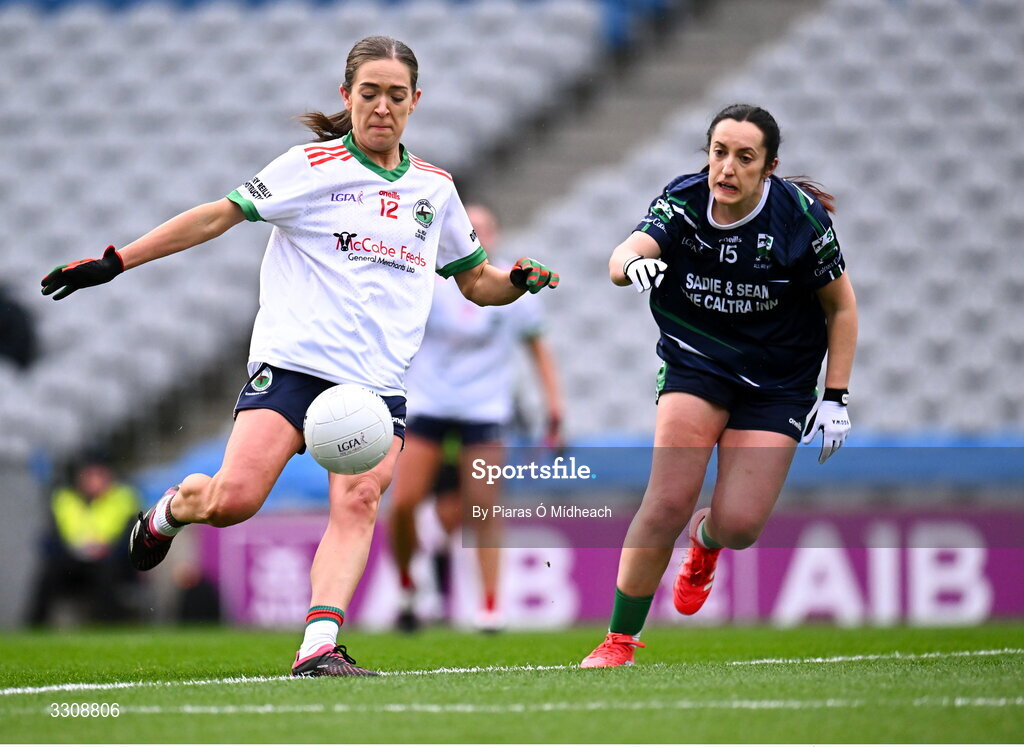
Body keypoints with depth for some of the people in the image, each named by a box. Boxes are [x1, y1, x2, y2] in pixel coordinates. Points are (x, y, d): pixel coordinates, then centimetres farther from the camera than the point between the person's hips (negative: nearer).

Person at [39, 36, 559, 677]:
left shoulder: (435, 188, 17)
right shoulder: (313, 166, 3)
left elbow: (477, 282, 27)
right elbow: (220, 215, 3)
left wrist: (518, 281, 3)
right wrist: (116, 262, 0)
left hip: (379, 381, 3)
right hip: (295, 362, -3)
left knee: (359, 500, -22)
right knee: (234, 499, -18)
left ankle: (320, 648, -30)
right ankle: (169, 511, 17)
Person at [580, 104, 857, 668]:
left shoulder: (800, 216, -16)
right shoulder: (682, 201, -13)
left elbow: (841, 306, -4)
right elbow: (624, 256, -29)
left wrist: (836, 399, -6)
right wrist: (633, 262, -54)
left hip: (777, 382, 0)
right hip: (695, 362, 0)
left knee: (739, 524, -10)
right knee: (669, 500, -17)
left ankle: (704, 541, 30)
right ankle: (620, 640, -4)